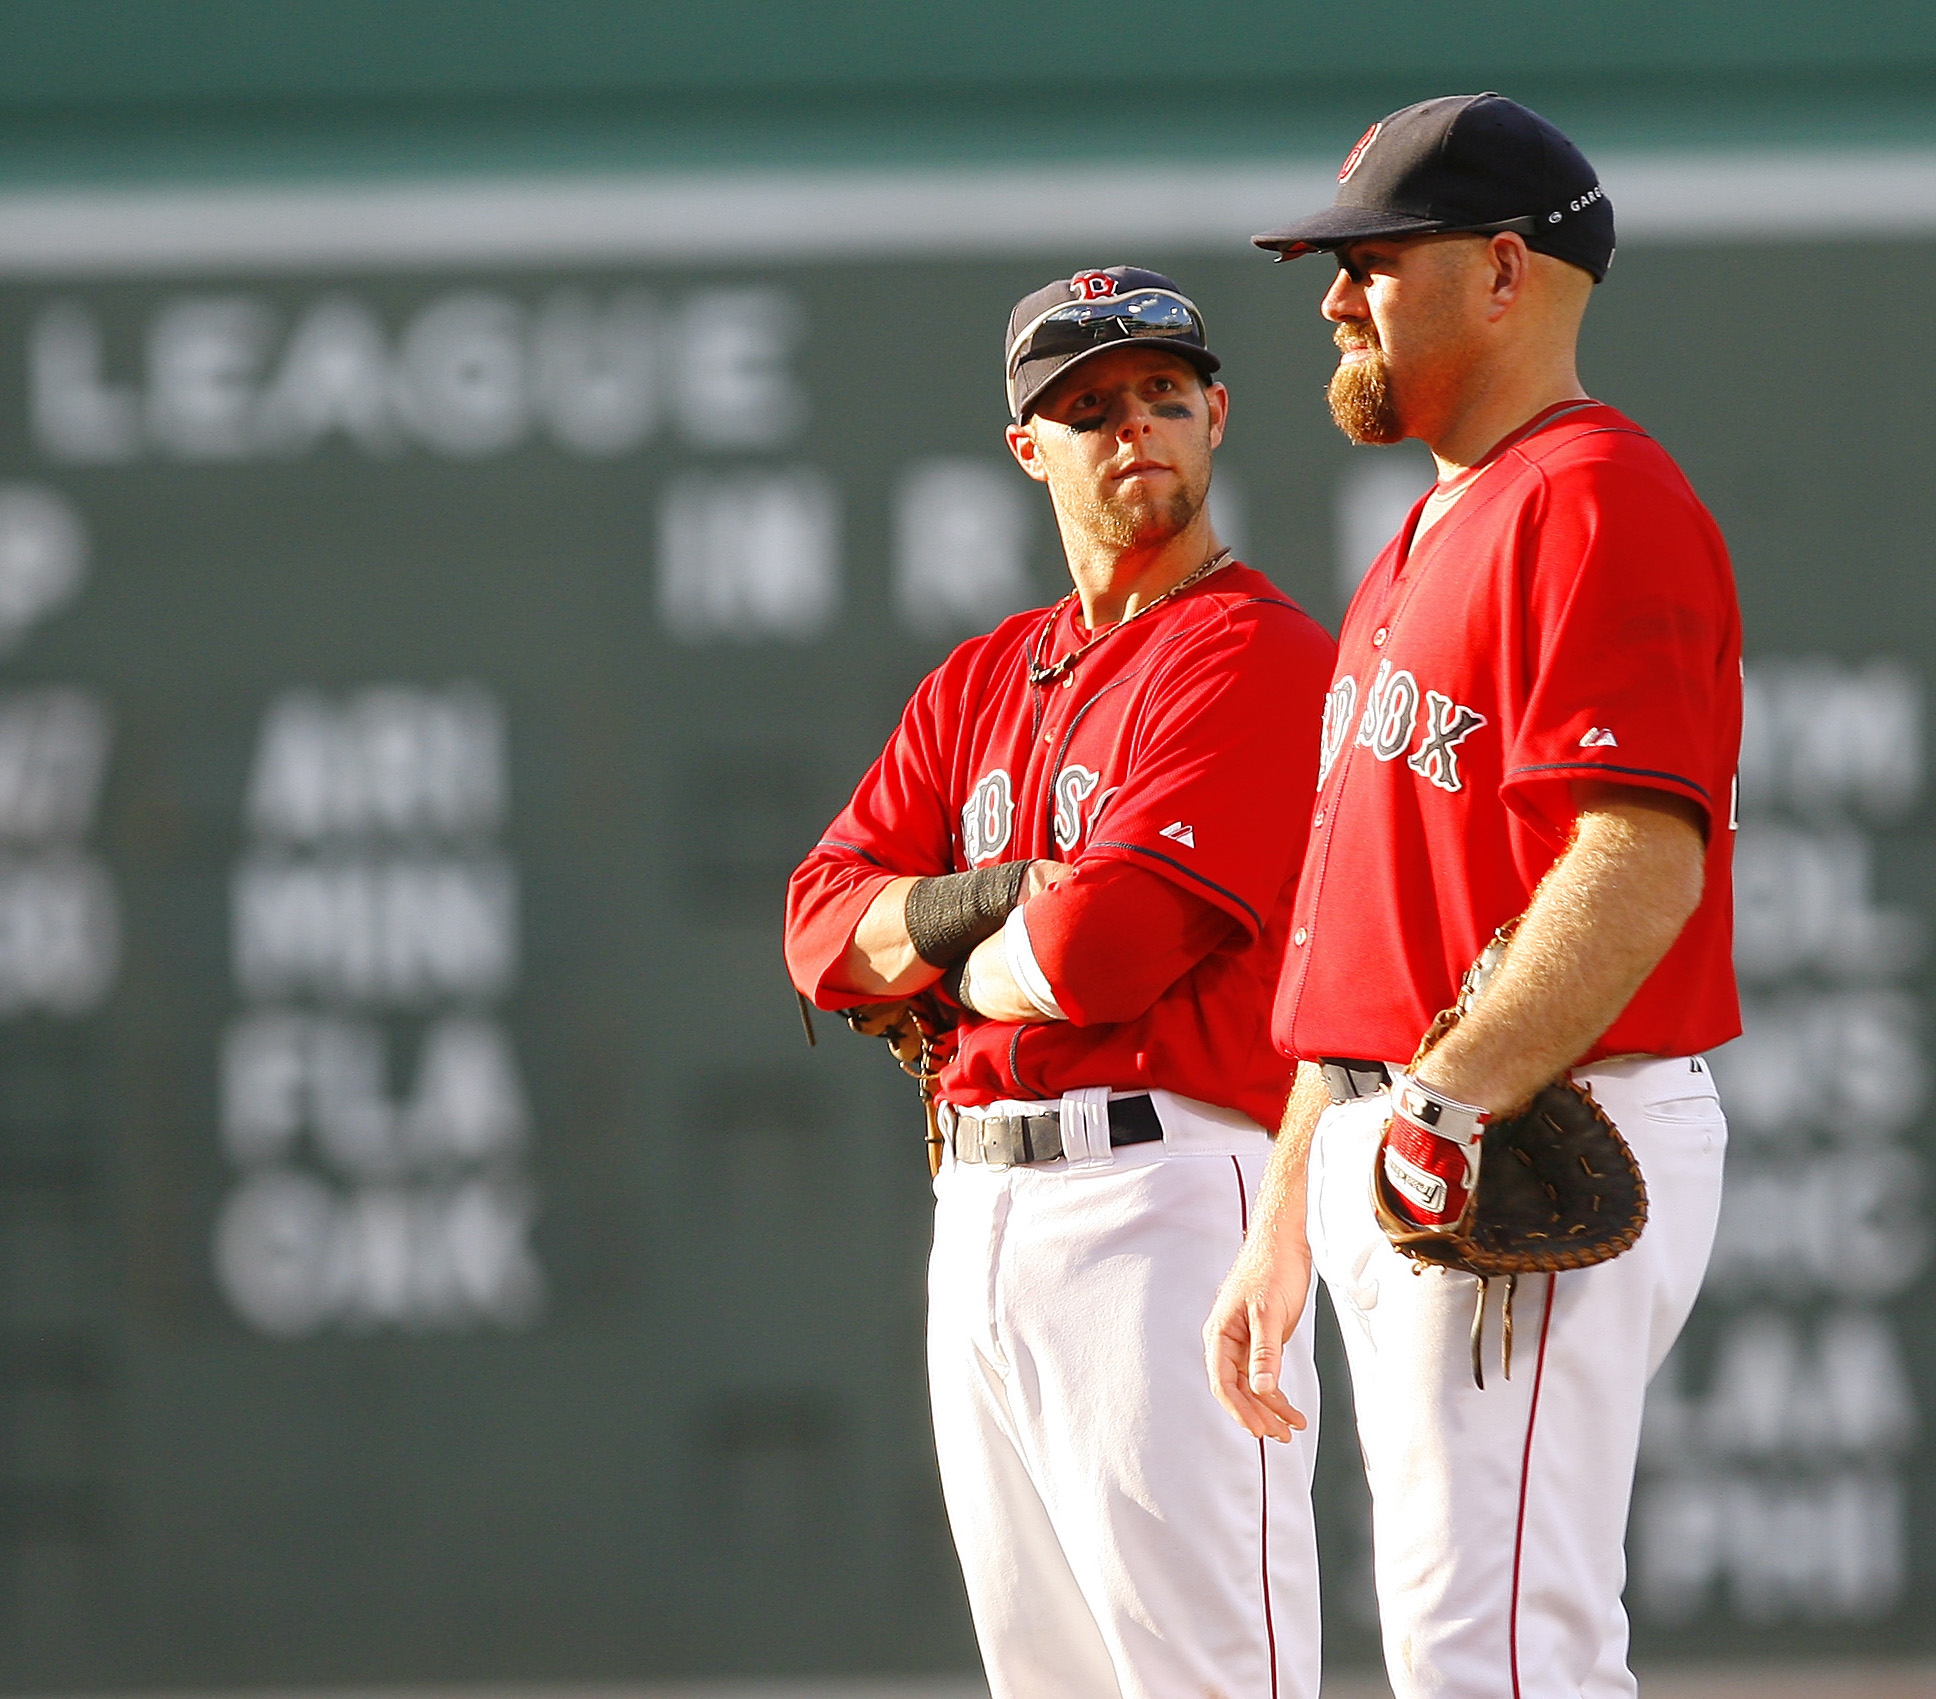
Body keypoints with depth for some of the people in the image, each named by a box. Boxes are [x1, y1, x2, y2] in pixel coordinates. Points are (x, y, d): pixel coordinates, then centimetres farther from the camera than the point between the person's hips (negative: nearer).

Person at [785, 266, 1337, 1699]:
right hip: (977, 1207, 9)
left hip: (1162, 1191, -9)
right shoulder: (980, 684, 20)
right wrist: (992, 903, -7)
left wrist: (942, 963, 3)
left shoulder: (1255, 654, -7)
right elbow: (826, 922, 11)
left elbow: (1105, 947, -17)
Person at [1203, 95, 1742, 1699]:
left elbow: (1645, 862, -23)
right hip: (1388, 1159, 11)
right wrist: (1286, 1227, 23)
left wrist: (1448, 1107, -31)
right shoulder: (1423, 545, 23)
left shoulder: (1598, 501, -11)